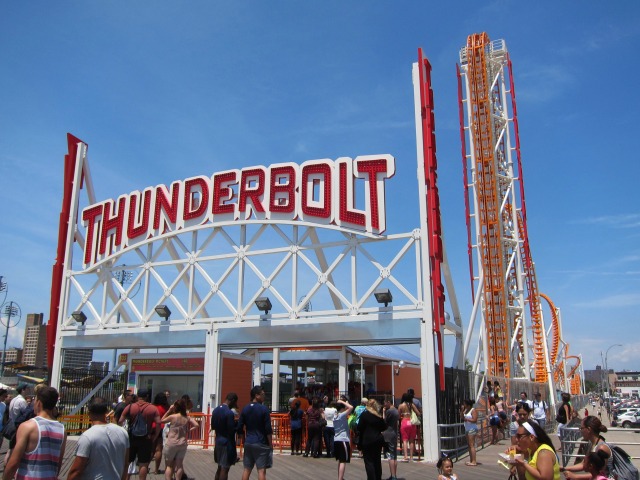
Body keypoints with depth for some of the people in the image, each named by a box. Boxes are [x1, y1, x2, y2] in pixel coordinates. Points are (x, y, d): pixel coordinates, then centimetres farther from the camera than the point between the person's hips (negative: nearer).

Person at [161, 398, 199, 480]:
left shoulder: (172, 416, -11)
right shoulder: (188, 418, 0)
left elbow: (161, 421, 4)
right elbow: (197, 425, -4)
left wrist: (169, 410, 3)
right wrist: (188, 430, 5)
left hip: (171, 444, -3)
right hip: (183, 444, 3)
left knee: (169, 465, 10)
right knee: (179, 465, 11)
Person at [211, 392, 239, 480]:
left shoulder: (216, 410, 5)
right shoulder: (229, 413, -20)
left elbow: (213, 426, 13)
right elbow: (232, 431, -20)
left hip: (218, 440, 8)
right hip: (227, 442, -8)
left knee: (220, 467, 18)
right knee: (225, 469, -1)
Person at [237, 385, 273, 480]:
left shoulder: (245, 409, 5)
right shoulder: (264, 409, -11)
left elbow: (239, 428, 7)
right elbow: (268, 429, -12)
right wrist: (270, 444, -2)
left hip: (248, 443, 6)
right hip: (261, 444, -6)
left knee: (247, 469, 12)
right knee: (261, 470, -1)